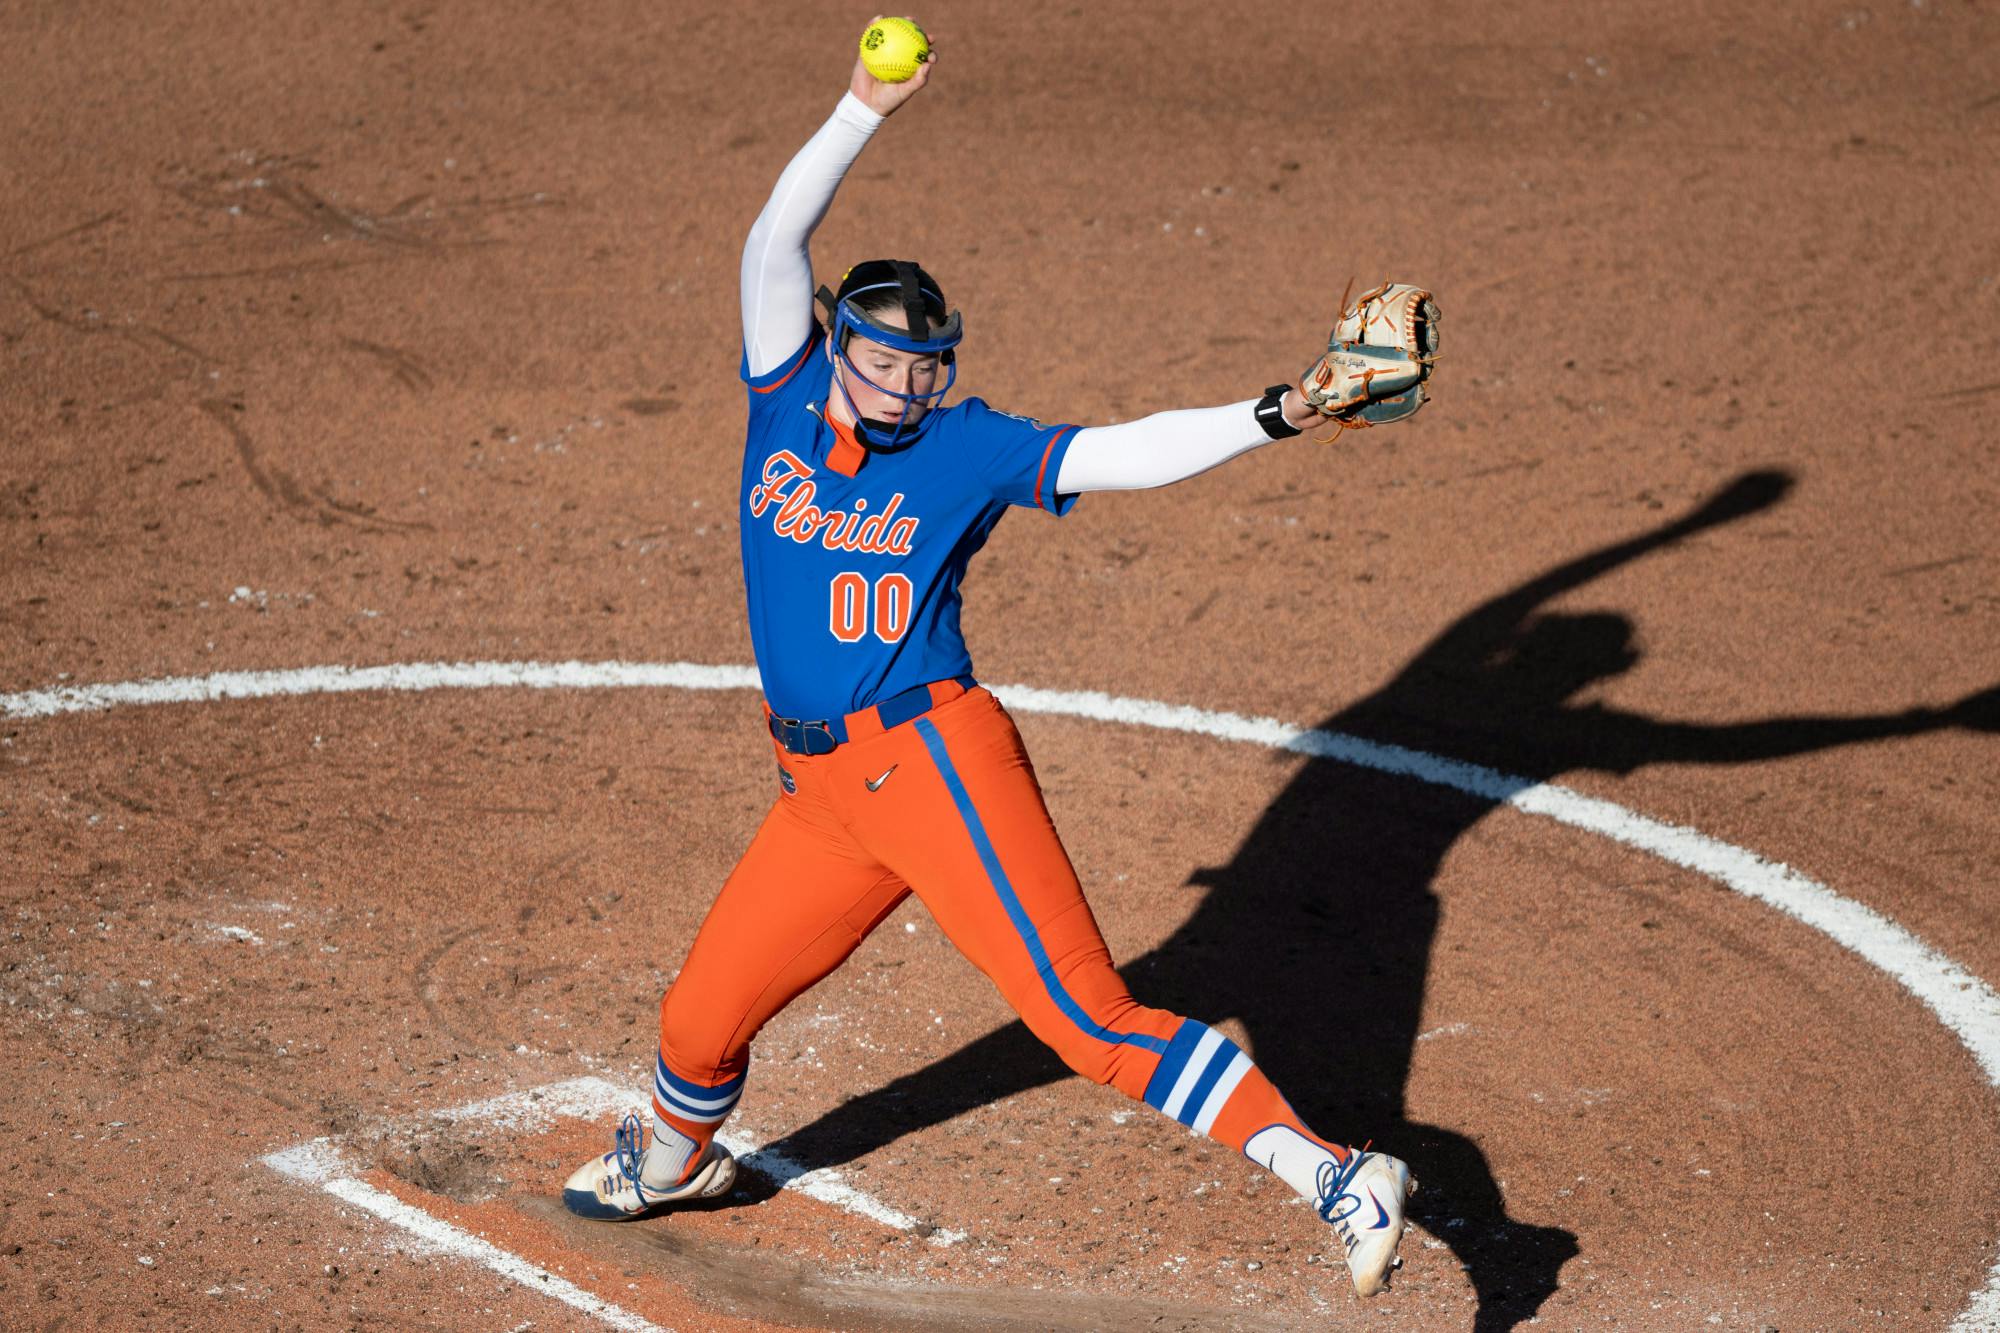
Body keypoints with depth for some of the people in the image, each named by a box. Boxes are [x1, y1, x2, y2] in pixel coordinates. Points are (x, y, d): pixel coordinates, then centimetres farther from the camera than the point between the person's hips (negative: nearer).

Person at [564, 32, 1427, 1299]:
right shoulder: (788, 405, 7)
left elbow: (1124, 454, -11)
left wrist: (1271, 416, -23)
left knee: (1089, 1017, -15)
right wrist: (865, 109, -2)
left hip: (934, 758, -5)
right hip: (823, 790, 5)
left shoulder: (969, 450, -2)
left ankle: (1337, 1180, -19)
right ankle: (675, 1158, 47)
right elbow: (778, 239, 1)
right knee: (703, 1015, 14)